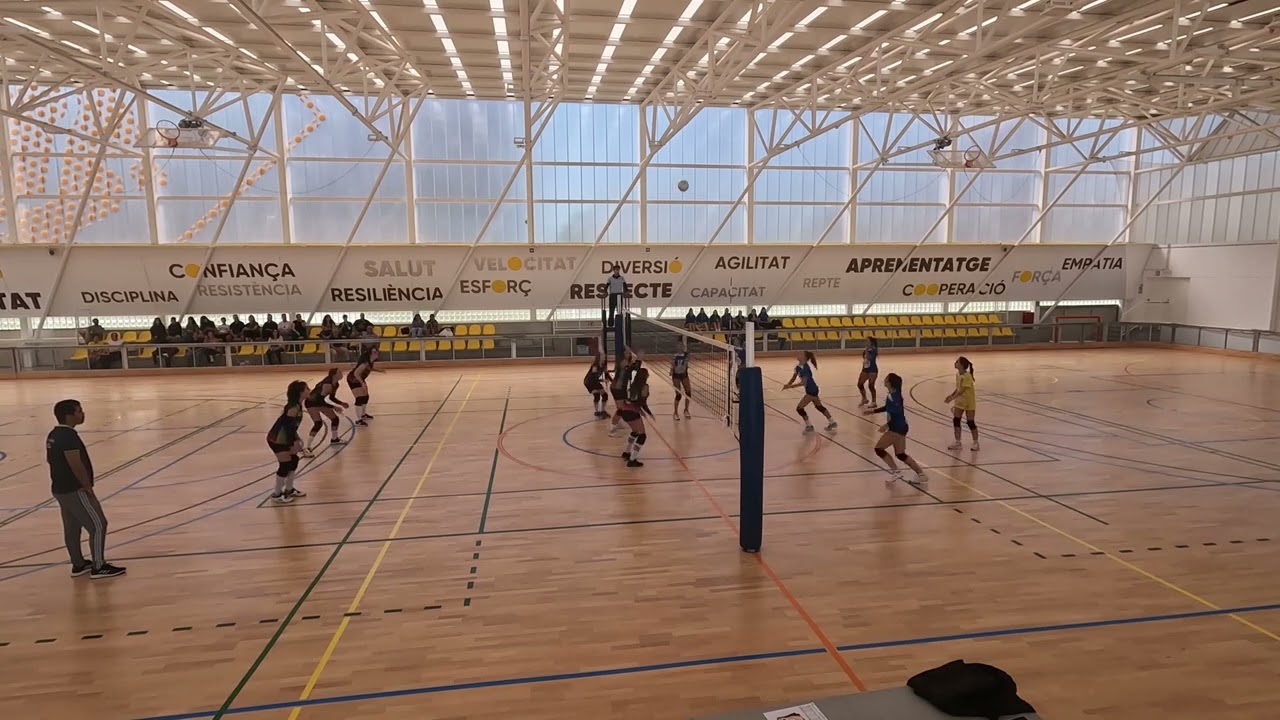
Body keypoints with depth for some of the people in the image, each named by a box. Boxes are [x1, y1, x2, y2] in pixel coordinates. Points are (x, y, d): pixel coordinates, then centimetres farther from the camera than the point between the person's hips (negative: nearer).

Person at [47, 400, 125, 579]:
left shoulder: (53, 435, 9)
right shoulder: (69, 436, -23)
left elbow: (50, 459, 20)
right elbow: (76, 465, -25)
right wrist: (88, 487, -15)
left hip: (60, 489, 10)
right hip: (75, 490, -10)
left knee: (72, 528, 18)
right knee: (98, 525, -4)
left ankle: (78, 565, 28)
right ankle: (99, 567, 0)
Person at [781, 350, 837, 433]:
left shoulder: (806, 367, -28)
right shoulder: (798, 366, -1)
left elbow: (803, 382, -31)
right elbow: (794, 378, 2)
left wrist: (790, 386, -33)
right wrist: (788, 384, -17)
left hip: (812, 390, -10)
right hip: (811, 389, 10)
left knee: (799, 408, -7)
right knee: (819, 406, 23)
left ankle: (809, 426, 9)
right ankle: (832, 423, 38)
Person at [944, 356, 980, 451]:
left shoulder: (967, 376, -23)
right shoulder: (957, 374, 1)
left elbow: (962, 390, -27)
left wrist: (952, 398, -31)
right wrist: (951, 395, -4)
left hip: (969, 402, -7)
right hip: (960, 401, 7)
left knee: (970, 422, -1)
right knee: (956, 420, 2)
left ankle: (975, 443, 13)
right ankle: (957, 442, 11)